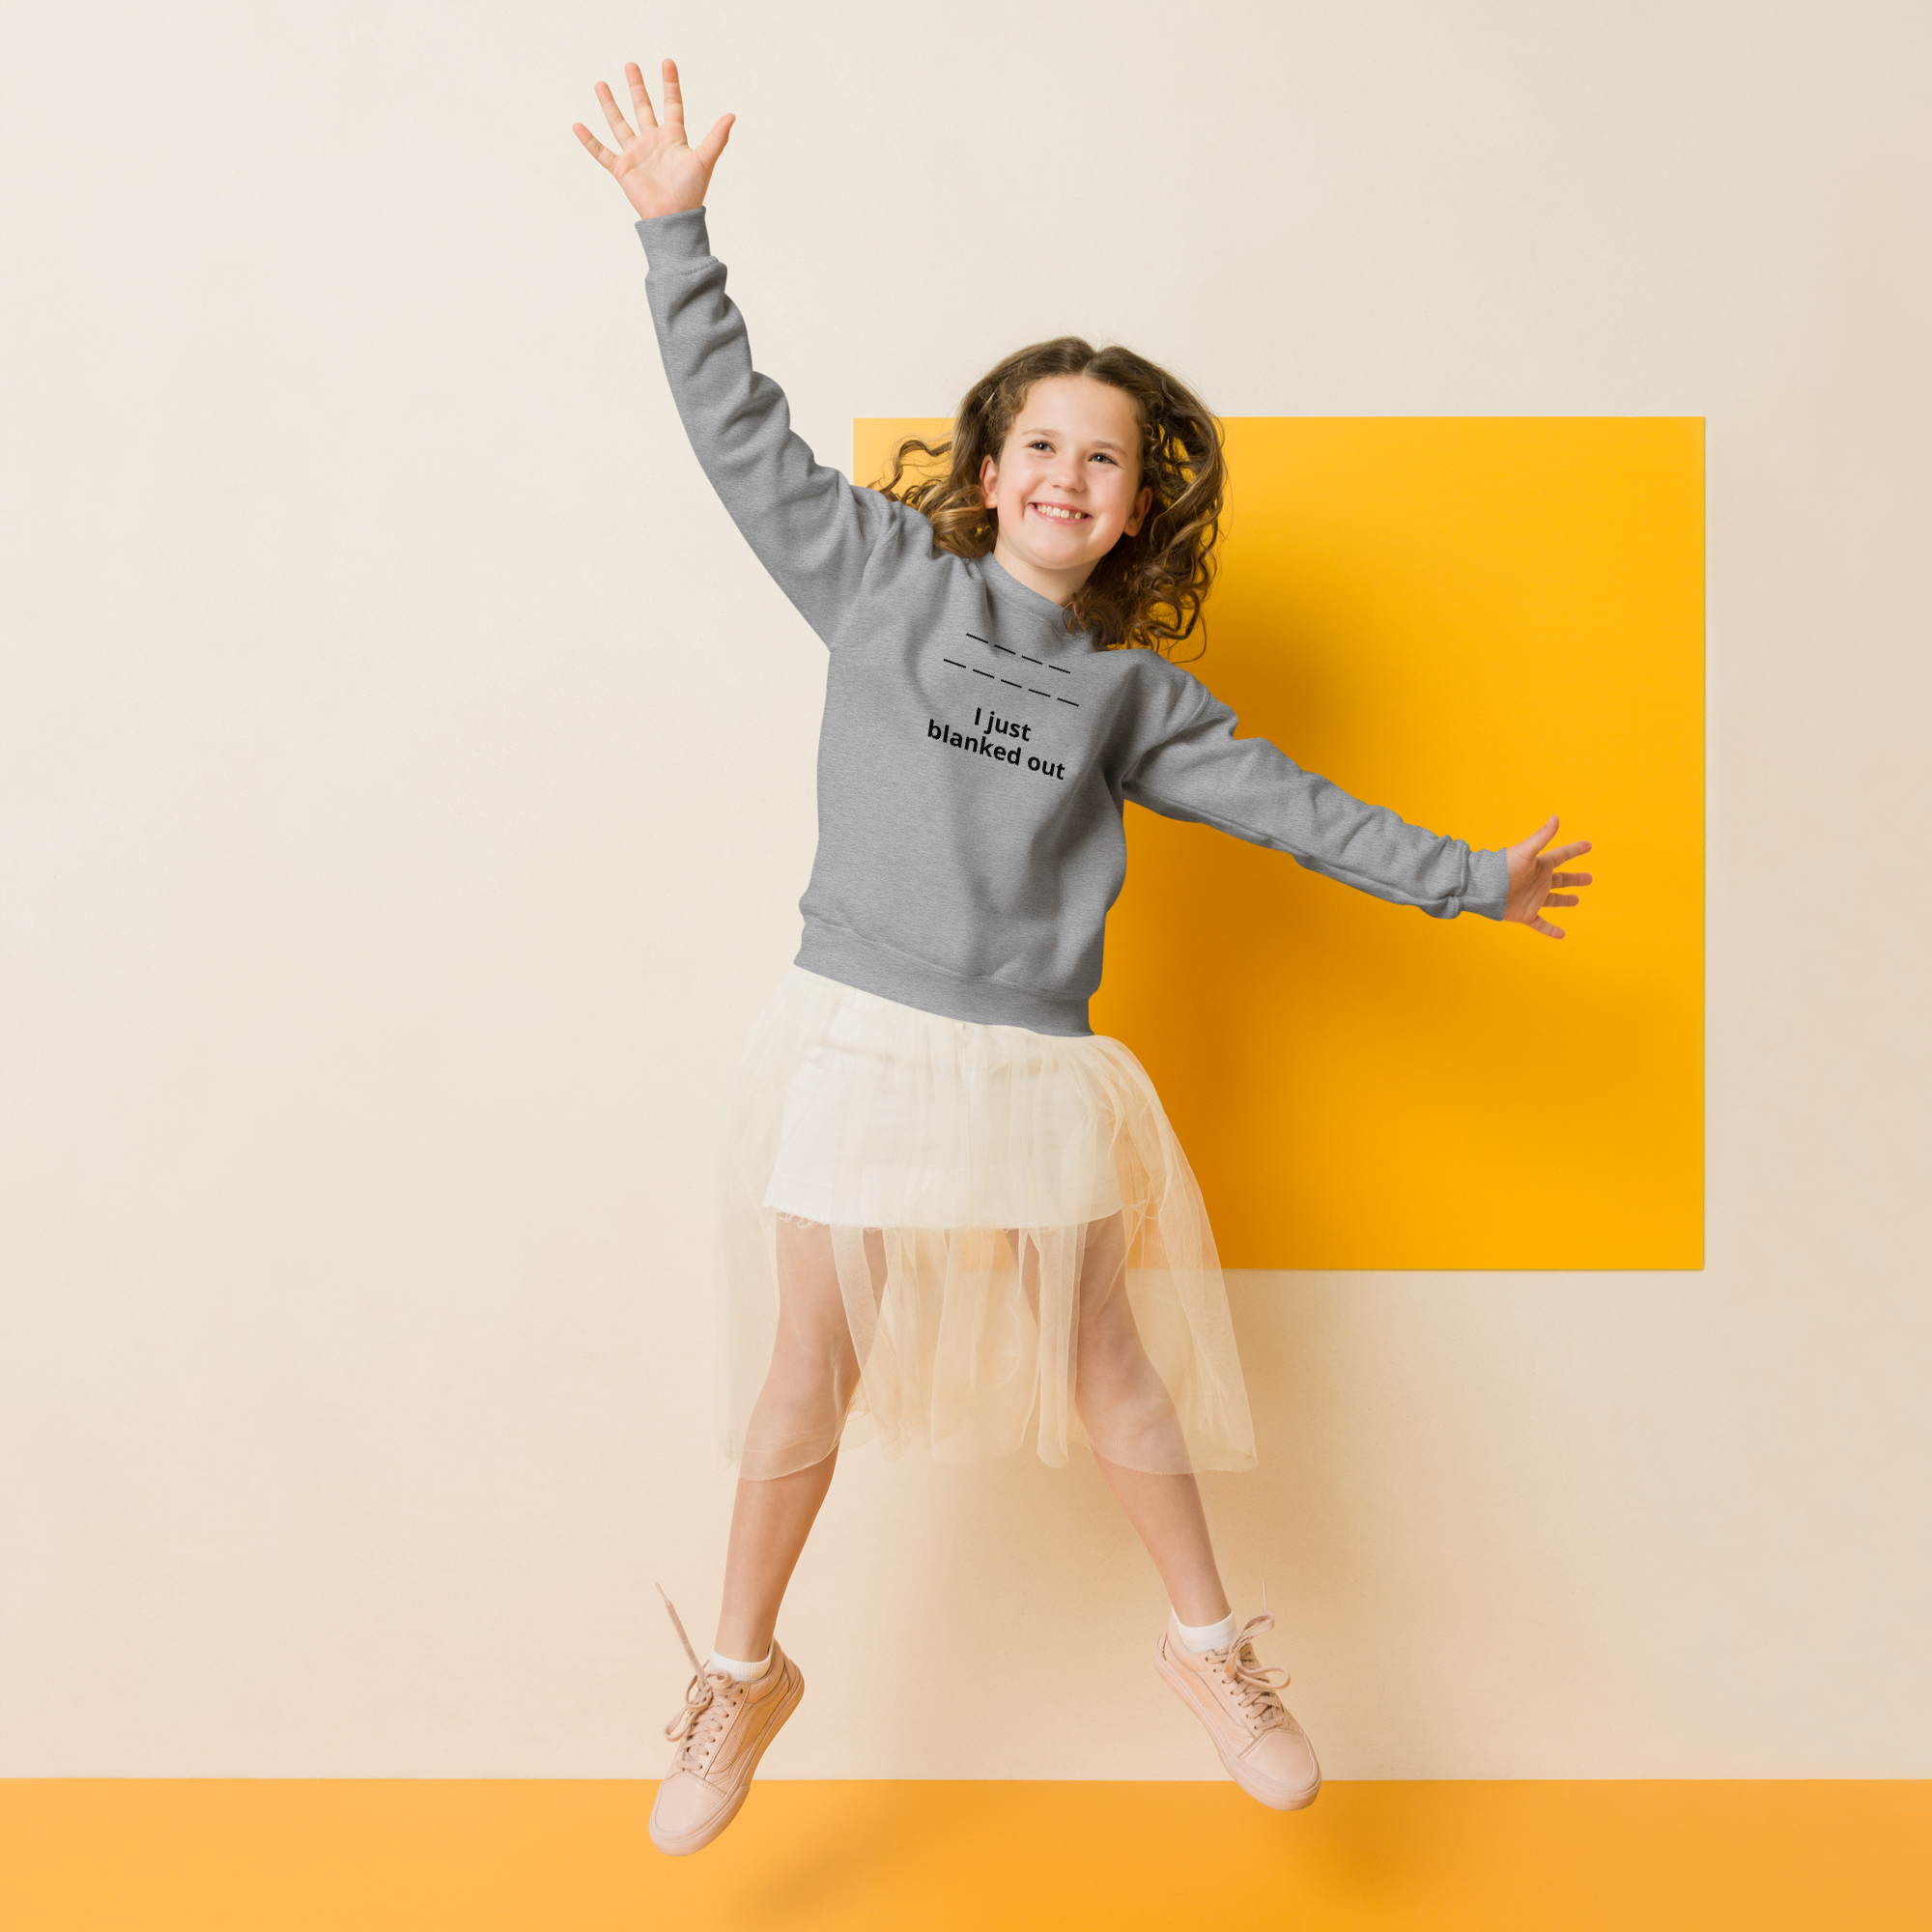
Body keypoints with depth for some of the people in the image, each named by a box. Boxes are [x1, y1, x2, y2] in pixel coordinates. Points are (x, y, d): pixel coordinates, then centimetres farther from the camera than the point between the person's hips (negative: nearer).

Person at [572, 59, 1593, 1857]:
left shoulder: (1131, 688, 8)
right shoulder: (884, 571, 4)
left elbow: (1279, 800, 13)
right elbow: (742, 429, 3)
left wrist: (1466, 877, 15)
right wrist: (675, 230, 0)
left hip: (1035, 1070, 1)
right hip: (851, 1039, -1)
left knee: (1109, 1373, 11)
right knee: (804, 1381, 8)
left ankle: (1208, 1645, 33)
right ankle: (740, 1675, 29)